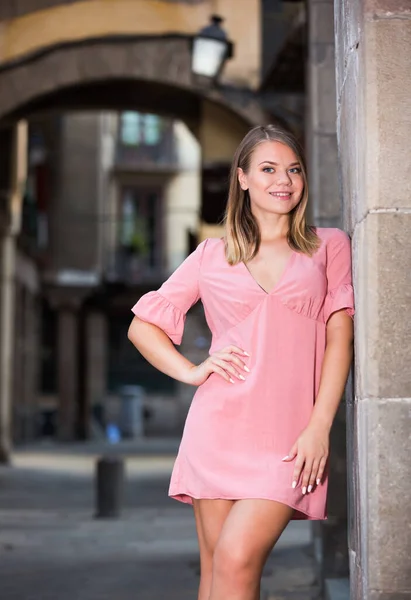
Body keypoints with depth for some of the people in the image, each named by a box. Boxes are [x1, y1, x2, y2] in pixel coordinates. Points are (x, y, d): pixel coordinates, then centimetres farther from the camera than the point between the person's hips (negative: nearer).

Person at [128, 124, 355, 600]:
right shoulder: (212, 256, 13)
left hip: (288, 435, -2)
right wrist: (191, 372, 1)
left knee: (236, 562, -16)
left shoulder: (329, 245, 12)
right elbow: (142, 325, 18)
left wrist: (319, 426, -6)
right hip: (218, 428, 2)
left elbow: (339, 338, 4)